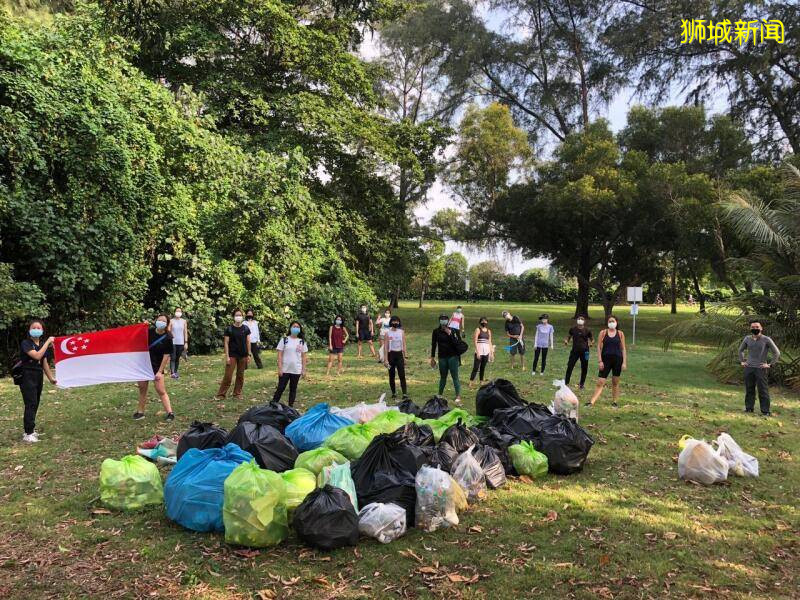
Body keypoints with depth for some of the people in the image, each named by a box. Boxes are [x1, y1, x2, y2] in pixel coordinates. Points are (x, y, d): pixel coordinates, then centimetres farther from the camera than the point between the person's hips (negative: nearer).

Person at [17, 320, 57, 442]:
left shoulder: (42, 344, 12)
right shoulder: (25, 343, -9)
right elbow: (37, 355, -24)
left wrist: (51, 378, 19)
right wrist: (47, 342, -21)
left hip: (38, 376, 7)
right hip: (27, 376, -7)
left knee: (35, 404, 9)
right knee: (31, 404, -11)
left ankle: (29, 429, 21)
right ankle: (28, 434, -9)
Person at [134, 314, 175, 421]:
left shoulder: (167, 338, -11)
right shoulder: (149, 332, -2)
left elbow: (166, 356, -12)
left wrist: (160, 371, -14)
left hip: (157, 366, -4)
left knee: (161, 390, -9)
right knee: (142, 388, 11)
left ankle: (170, 413, -7)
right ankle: (140, 412, 24)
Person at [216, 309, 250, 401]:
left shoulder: (246, 328, 2)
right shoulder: (229, 329, -4)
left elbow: (248, 342, 6)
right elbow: (226, 343, -4)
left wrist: (249, 355, 2)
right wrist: (227, 356, -9)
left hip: (243, 355, 2)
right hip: (232, 355, -2)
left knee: (240, 375, 9)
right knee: (228, 375, -4)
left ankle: (237, 394, 20)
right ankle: (221, 394, 4)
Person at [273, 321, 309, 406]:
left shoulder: (302, 341, 5)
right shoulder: (284, 340, -2)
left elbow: (304, 357, 7)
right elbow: (280, 355, -4)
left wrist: (303, 370, 2)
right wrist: (280, 368, -10)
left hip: (296, 370, 2)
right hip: (285, 370, -2)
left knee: (293, 389, 9)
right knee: (280, 388, 0)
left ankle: (290, 407, 18)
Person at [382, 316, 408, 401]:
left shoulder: (402, 332, 6)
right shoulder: (387, 333, 0)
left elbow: (404, 345, 10)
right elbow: (385, 347, -2)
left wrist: (405, 356, 4)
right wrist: (386, 359, -8)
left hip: (399, 354, 1)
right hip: (391, 355, -1)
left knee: (402, 375, -8)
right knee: (392, 375, 6)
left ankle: (405, 394, -10)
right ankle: (394, 393, 18)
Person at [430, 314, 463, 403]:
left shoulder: (453, 331, -4)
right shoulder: (436, 332, 2)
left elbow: (457, 344, -11)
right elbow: (433, 345, 8)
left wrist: (450, 334, -19)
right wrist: (432, 358, 8)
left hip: (453, 356, -2)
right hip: (442, 357, 3)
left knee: (455, 376, -4)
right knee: (442, 377, 12)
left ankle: (458, 396, -3)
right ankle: (440, 395, 23)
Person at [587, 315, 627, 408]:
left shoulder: (620, 334, 5)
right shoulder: (603, 333, 2)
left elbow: (623, 348, 6)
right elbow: (599, 347, 1)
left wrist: (624, 362, -1)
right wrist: (600, 361, -6)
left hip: (617, 359, 1)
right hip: (606, 359, -1)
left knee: (615, 382, 9)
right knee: (600, 382, -6)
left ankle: (614, 401, 21)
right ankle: (592, 402, -8)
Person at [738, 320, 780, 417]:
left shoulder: (766, 339, -7)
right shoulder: (747, 339, 6)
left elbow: (777, 353, -3)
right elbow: (740, 350, 23)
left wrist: (770, 364, -6)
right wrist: (742, 361, 15)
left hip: (761, 369, -4)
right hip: (748, 368, 4)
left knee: (763, 391, -2)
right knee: (749, 390, 10)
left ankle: (765, 411, 4)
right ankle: (749, 408, 20)